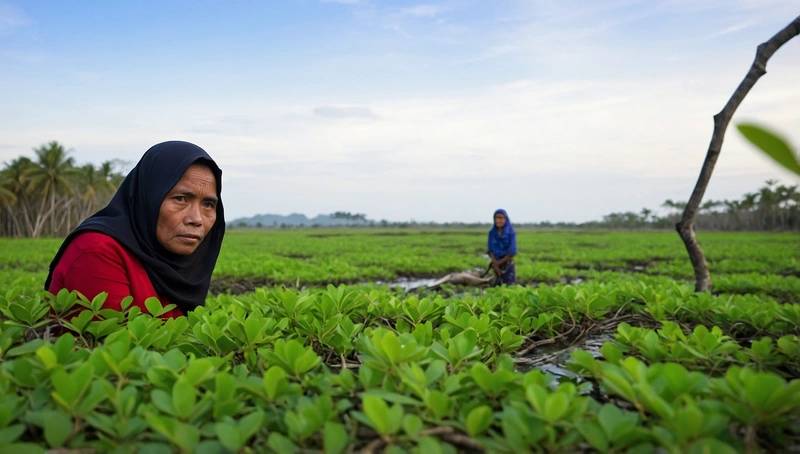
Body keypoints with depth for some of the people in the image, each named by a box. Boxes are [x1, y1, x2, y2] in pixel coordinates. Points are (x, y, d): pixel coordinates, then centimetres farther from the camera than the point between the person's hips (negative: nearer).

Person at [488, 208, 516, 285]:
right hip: (496, 264, 3)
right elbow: (490, 250, 1)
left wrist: (500, 262, -11)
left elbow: (512, 252, -12)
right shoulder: (492, 233, 1)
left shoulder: (511, 232, -9)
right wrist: (495, 263, -13)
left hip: (508, 264, -3)